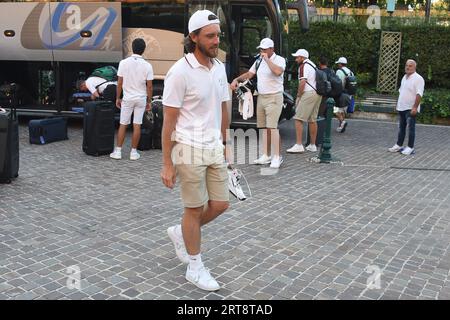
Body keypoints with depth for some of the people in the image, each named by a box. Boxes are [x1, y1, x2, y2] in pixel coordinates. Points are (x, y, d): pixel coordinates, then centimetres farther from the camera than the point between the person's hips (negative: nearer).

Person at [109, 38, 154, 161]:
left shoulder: (124, 63, -7)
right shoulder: (147, 65, -7)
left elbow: (119, 83, -4)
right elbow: (149, 86, -5)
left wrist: (118, 98, 7)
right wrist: (149, 101, 6)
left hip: (127, 98, 0)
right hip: (141, 98, 0)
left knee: (123, 125, 8)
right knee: (137, 125, 5)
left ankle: (118, 151, 9)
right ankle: (134, 152, 9)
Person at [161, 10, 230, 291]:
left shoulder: (220, 68, 6)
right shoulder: (180, 72, -15)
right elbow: (169, 121, -14)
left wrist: (225, 144, 16)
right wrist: (167, 164, -13)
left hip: (214, 149, 7)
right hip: (190, 151, -7)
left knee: (220, 204, 11)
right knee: (195, 209, 5)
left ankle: (180, 233, 37)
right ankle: (195, 268, 24)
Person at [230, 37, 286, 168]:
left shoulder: (279, 60, -6)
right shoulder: (259, 61, 15)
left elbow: (278, 71, -28)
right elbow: (249, 74, 18)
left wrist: (267, 59, -18)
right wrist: (236, 79, 3)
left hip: (274, 97, -7)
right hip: (261, 97, 7)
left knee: (272, 127, -13)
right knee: (264, 128, 8)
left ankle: (277, 157, -7)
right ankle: (266, 155, 15)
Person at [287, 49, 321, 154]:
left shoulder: (303, 66, -7)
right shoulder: (312, 64, 22)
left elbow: (303, 82, -16)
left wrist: (298, 96, -8)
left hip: (308, 94, -10)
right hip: (318, 94, 10)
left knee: (298, 119, -10)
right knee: (312, 120, 12)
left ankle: (299, 145, -16)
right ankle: (312, 145, 16)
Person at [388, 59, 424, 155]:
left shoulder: (418, 79, -12)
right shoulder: (404, 77, 15)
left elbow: (419, 94, -19)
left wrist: (415, 107, -25)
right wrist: (398, 104, 18)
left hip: (410, 108, -8)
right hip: (401, 107, 8)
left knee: (411, 128, -3)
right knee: (401, 128, 13)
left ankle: (410, 148, 2)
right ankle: (399, 145, 20)